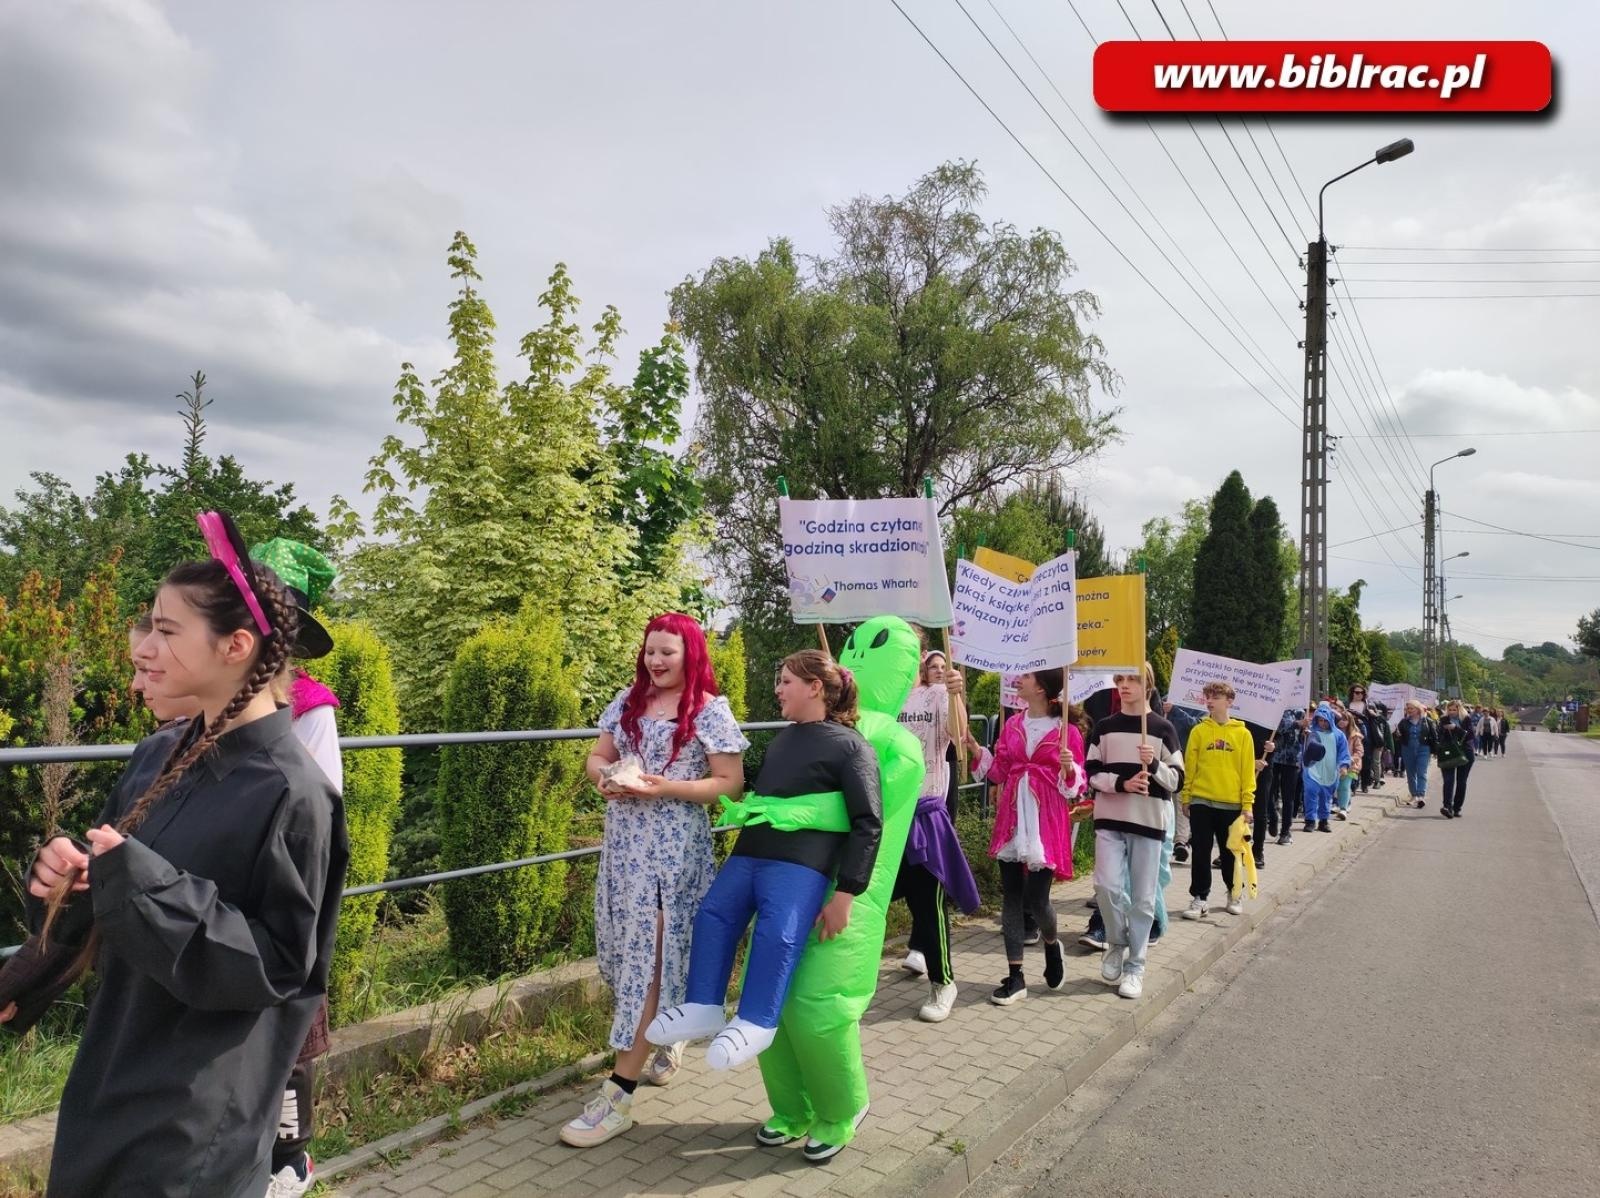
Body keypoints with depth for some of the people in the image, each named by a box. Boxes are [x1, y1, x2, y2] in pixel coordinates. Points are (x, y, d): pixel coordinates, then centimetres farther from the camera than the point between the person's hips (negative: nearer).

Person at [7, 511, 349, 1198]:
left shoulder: (290, 793, -21)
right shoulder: (157, 758, 0)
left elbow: (282, 964, -19)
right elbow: (105, 922, 12)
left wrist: (150, 888, -27)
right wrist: (64, 878, -10)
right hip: (111, 1074, 7)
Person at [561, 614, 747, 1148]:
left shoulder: (709, 710, -8)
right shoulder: (628, 700, 9)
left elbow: (731, 783, -10)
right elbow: (597, 756, 15)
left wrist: (664, 788, -20)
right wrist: (603, 775, -9)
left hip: (673, 847, -6)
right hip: (622, 842, 6)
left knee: (651, 957, -4)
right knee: (630, 950, 13)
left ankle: (619, 1094, 0)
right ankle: (667, 1040, 38)